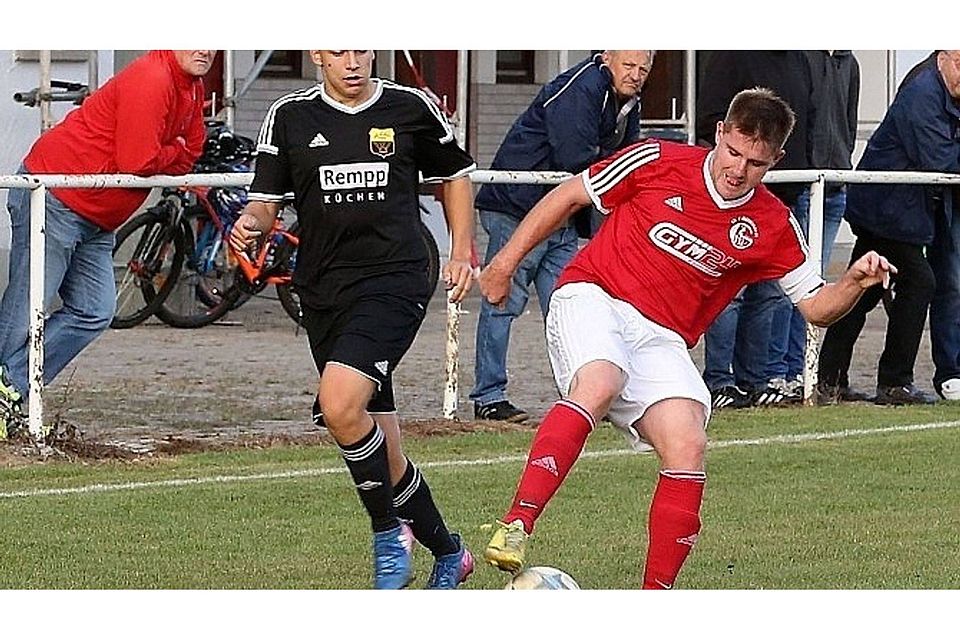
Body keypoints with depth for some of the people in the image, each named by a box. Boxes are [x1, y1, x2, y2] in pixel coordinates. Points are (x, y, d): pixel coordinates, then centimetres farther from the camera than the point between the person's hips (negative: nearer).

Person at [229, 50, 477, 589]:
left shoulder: (412, 109, 3)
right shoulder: (290, 118, 5)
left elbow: (455, 173, 18)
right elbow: (267, 200, 6)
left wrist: (462, 253, 11)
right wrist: (251, 222, -17)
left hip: (395, 282, -4)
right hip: (324, 294, 4)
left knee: (340, 405, -27)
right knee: (384, 456, 7)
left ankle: (388, 534, -8)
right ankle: (448, 553, 27)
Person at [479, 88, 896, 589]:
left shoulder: (772, 227, 4)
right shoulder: (659, 162, -5)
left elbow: (816, 307, 9)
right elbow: (569, 196, 6)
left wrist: (855, 283, -13)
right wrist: (507, 261, 8)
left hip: (662, 340, 4)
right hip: (592, 297, -3)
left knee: (687, 448, -18)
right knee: (598, 386, -35)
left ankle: (655, 598, -7)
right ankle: (516, 526, -41)